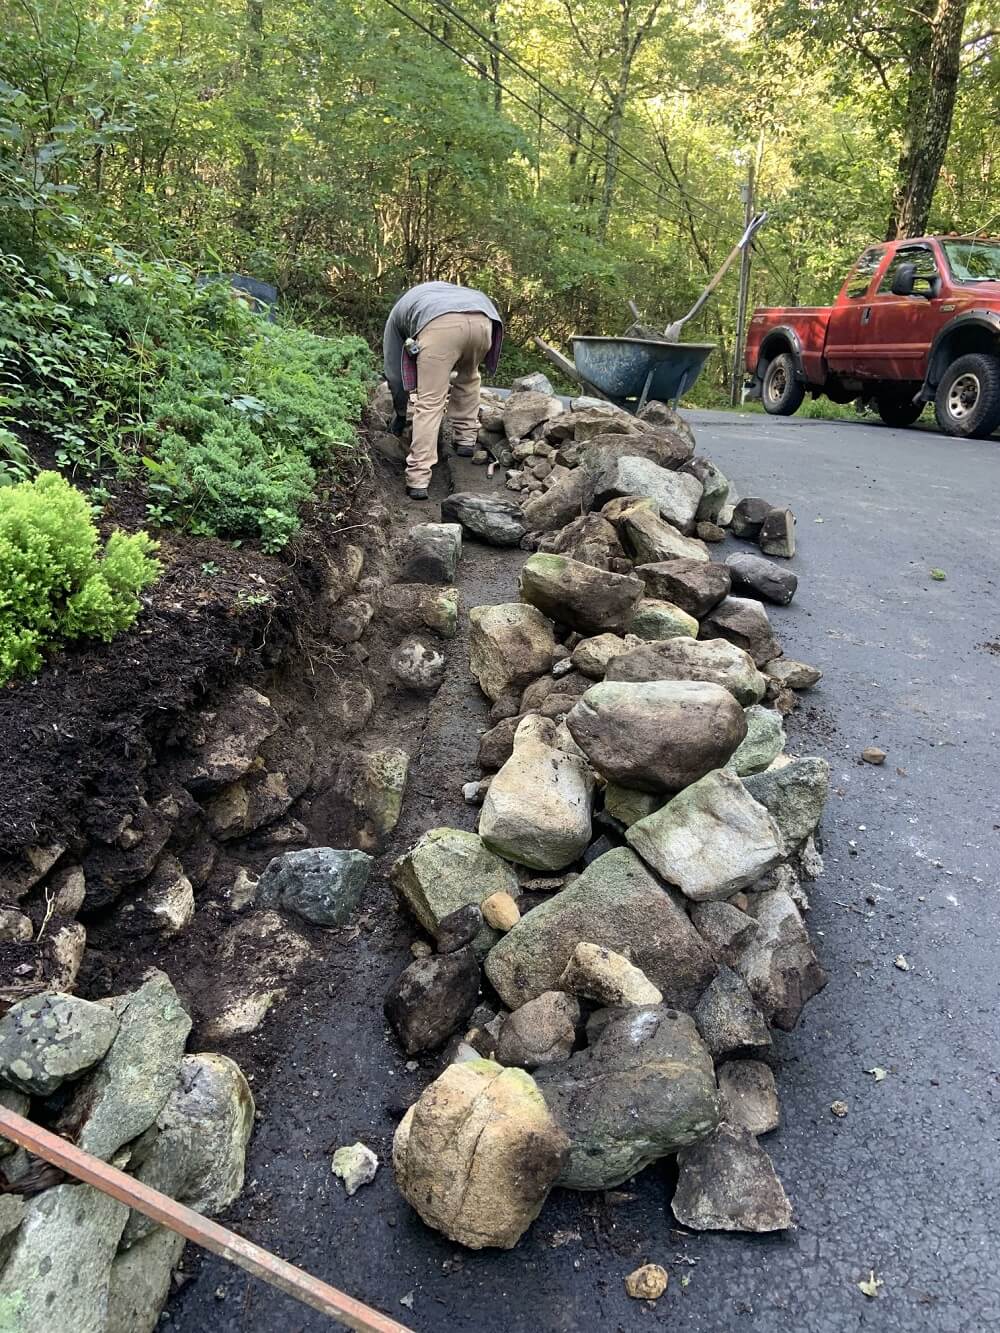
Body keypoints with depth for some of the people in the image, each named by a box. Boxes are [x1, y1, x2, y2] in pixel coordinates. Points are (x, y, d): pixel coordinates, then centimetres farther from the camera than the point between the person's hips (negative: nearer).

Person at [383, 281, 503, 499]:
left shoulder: (396, 315, 37)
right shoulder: (440, 290, 49)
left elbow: (394, 371, 35)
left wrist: (400, 414, 48)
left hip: (441, 326, -3)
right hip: (483, 319, 4)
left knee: (429, 403, 1)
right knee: (469, 376, 33)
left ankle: (418, 480, -5)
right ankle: (466, 439, 33)